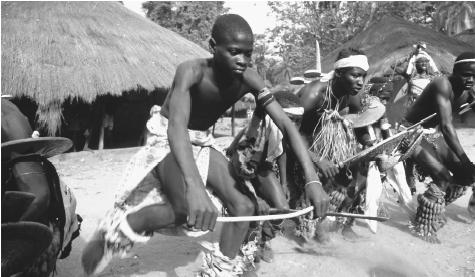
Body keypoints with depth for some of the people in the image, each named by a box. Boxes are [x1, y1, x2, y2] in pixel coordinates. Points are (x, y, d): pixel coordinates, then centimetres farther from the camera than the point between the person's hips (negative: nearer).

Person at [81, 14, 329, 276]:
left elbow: (286, 125, -19)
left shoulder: (248, 79, -15)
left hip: (202, 144, 6)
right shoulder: (192, 71, -30)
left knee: (244, 206, -7)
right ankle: (118, 227, -8)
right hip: (168, 140, -6)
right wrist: (194, 187, -61)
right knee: (188, 212, -30)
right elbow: (176, 127, -45)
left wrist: (312, 179, -31)